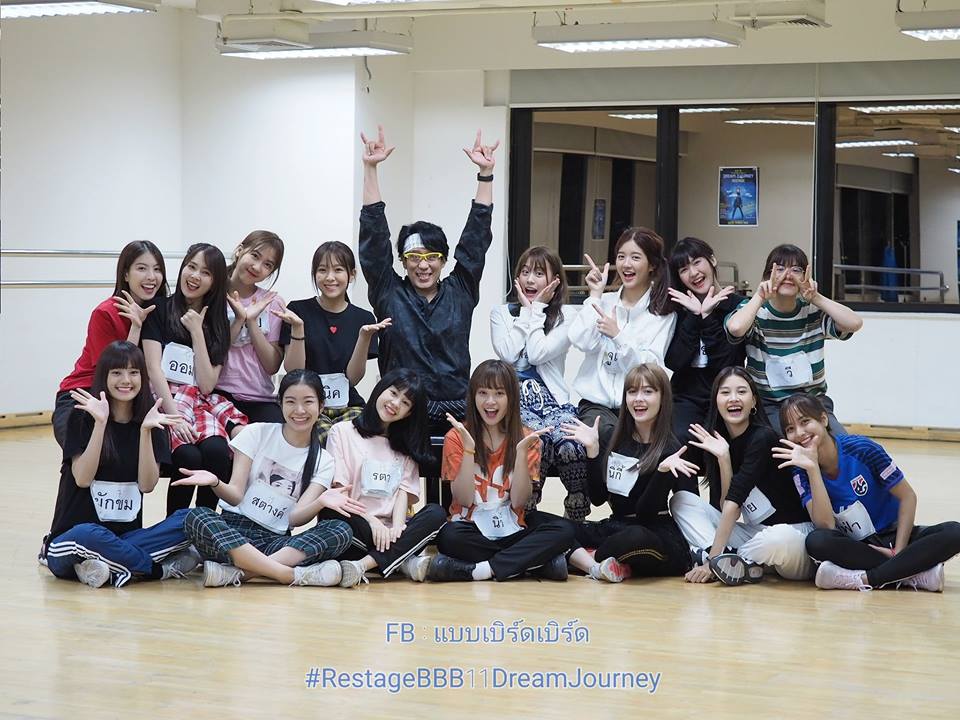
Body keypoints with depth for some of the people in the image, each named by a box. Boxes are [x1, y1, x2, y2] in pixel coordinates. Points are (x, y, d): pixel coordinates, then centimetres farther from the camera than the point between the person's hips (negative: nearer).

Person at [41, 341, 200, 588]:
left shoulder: (150, 420, 8)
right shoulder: (83, 417, -2)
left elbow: (147, 484, -4)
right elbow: (83, 479, -14)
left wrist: (145, 431, -15)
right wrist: (100, 424, -21)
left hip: (126, 537, 4)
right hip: (75, 538, -3)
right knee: (86, 535, -40)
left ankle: (111, 565, -23)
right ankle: (162, 568, -20)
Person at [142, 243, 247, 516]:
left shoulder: (217, 324, 15)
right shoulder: (159, 311, 7)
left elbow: (207, 385, 2)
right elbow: (154, 370, -5)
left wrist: (197, 332, -2)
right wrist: (175, 416, -18)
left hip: (201, 403, 3)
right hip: (164, 401, -3)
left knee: (216, 450, -32)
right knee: (188, 455, -33)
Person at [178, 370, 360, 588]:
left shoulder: (323, 461, 9)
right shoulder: (256, 433, 6)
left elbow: (295, 518, -3)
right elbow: (236, 495, -3)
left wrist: (320, 502, -25)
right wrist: (215, 483, -25)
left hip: (275, 542, 2)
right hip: (233, 530, -1)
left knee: (341, 530, -24)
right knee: (196, 517, -33)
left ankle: (238, 572, -36)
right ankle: (293, 574, -37)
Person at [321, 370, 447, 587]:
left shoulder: (405, 447, 25)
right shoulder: (343, 432, 11)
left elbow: (404, 492, 8)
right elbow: (337, 489, -1)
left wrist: (397, 526, -14)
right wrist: (370, 521, -17)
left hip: (389, 531, 3)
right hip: (356, 527, -3)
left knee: (436, 513, -26)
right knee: (333, 514, -36)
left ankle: (363, 565, -37)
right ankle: (405, 561, -31)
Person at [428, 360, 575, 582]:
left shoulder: (527, 439, 4)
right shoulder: (457, 438, 0)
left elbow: (519, 502, -5)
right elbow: (464, 499, -8)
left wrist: (521, 451, -16)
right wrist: (469, 448, -18)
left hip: (511, 530, 2)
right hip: (471, 529, -2)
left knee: (564, 530, -25)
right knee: (449, 536, -36)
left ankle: (483, 569, -28)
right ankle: (535, 562, -27)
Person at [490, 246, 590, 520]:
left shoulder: (564, 319, 8)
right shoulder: (501, 313, 13)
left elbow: (537, 353, -9)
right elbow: (508, 354, -6)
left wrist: (537, 309, -1)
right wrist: (526, 310, 1)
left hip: (553, 399, 1)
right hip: (515, 400, 0)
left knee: (570, 446, -33)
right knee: (537, 441, -36)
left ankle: (577, 516, -16)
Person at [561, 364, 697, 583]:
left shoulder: (672, 449, -7)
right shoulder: (614, 440, 9)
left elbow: (644, 512, -13)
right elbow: (597, 498, 4)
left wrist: (663, 470, -27)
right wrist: (592, 449, -3)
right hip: (616, 526, 6)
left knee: (636, 538, -40)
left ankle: (582, 558, -13)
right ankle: (597, 566, -29)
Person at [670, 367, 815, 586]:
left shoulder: (763, 438, -14)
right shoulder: (715, 441, 5)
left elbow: (734, 501, -21)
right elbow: (725, 507, -5)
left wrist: (713, 558, -26)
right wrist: (723, 458, -16)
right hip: (756, 534, 7)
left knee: (779, 538, -42)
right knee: (682, 500, -1)